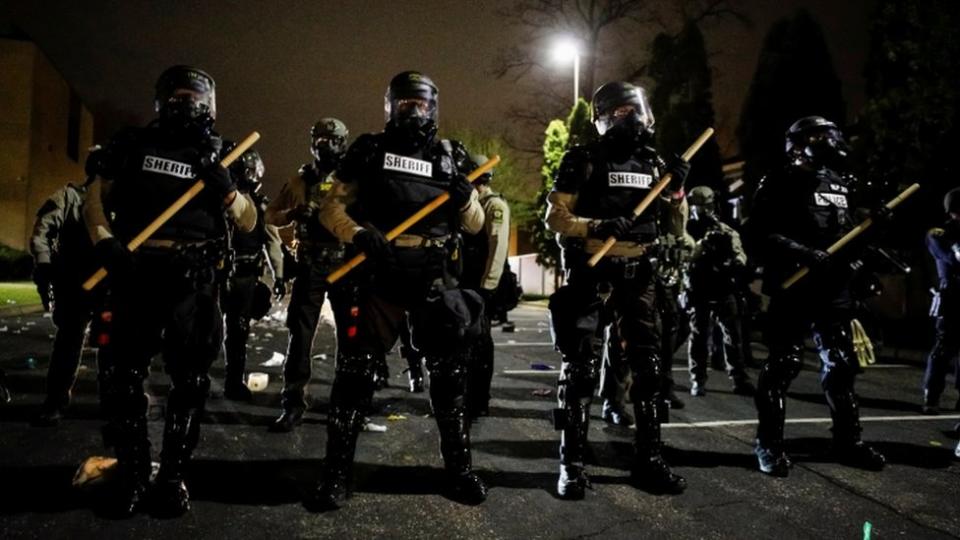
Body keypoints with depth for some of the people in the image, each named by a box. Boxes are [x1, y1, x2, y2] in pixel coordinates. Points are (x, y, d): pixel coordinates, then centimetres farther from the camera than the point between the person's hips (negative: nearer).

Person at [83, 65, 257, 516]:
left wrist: (225, 187, -11)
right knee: (126, 375, 4)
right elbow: (95, 197, 11)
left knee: (189, 378, 3)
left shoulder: (218, 156, 11)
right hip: (135, 271, 0)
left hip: (193, 277, 0)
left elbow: (248, 222, 7)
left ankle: (173, 475, 15)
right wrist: (105, 241, -7)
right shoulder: (132, 144, 11)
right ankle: (131, 474, 18)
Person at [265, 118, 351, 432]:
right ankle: (293, 404, 7)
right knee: (300, 335, -1)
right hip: (310, 268, 1)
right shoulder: (301, 180, 7)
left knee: (350, 335, 7)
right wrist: (292, 214, -12)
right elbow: (271, 215, 9)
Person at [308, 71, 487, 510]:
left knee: (449, 371, 7)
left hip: (436, 274, 2)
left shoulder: (451, 157, 11)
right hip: (381, 270, -1)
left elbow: (475, 225, 11)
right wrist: (360, 235, -15)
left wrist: (465, 197, -10)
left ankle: (459, 468, 22)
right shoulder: (369, 150, 7)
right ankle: (336, 474, 8)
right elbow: (331, 207, 4)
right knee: (355, 367, -4)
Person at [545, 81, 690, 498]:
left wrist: (676, 189, -3)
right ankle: (572, 462, 3)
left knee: (647, 364, 6)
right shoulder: (583, 160, -1)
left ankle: (649, 460, 17)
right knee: (580, 365, -5)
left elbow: (677, 228, 14)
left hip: (637, 274, 5)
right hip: (591, 270, -5)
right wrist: (599, 226, -21)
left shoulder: (654, 163, 12)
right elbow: (555, 217, -6)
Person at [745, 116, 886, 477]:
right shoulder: (782, 184, -6)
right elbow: (760, 236, -17)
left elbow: (850, 233, 24)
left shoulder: (842, 184, 16)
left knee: (841, 365, 13)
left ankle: (848, 441, 26)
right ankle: (769, 445, 7)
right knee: (783, 364, -3)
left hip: (835, 289, 7)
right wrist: (803, 254, -23)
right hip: (794, 289, -7)